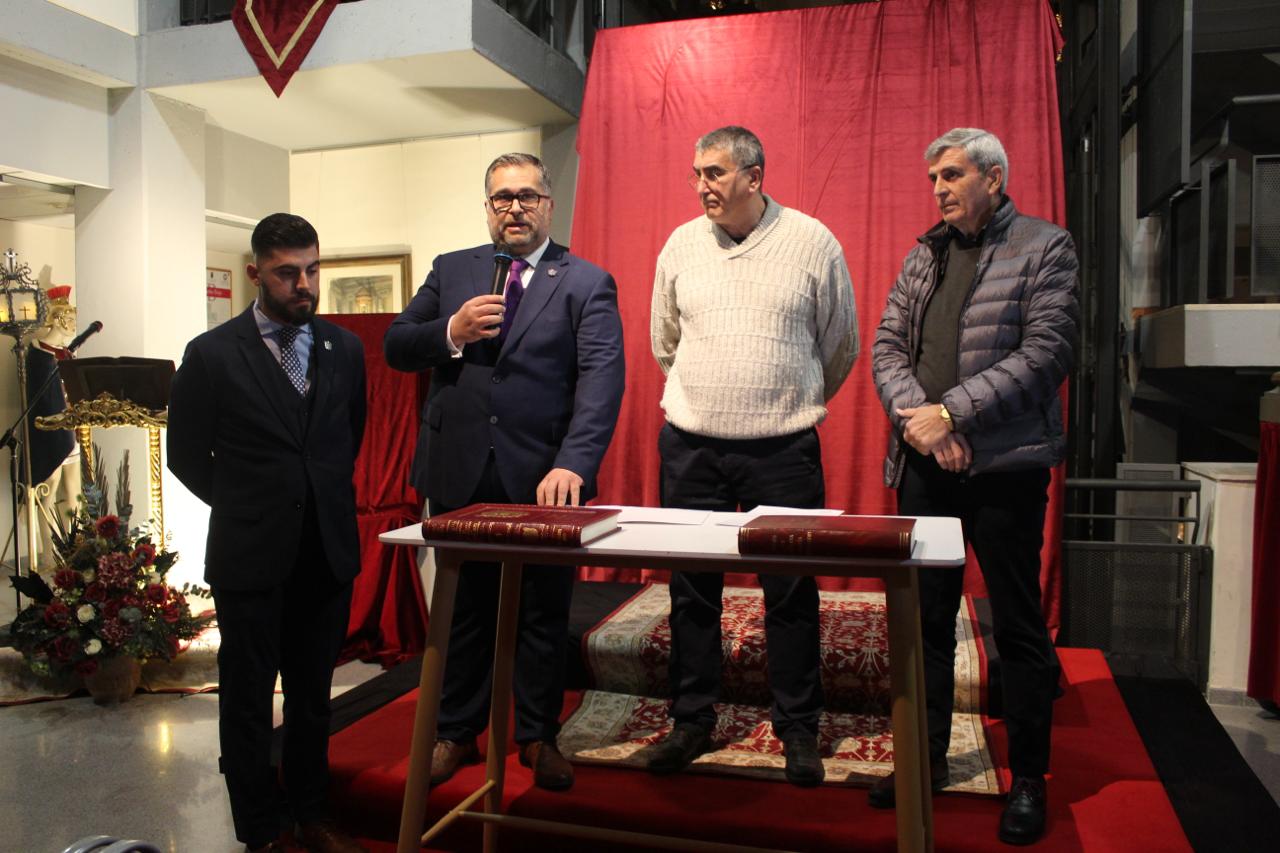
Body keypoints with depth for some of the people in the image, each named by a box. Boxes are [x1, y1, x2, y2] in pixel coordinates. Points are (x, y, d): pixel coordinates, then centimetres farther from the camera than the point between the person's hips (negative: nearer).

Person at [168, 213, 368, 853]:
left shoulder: (345, 350, 5)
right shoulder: (212, 354, -6)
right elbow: (186, 453, 2)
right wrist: (251, 507, 5)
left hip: (329, 553, 3)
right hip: (251, 558, -3)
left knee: (313, 696, 15)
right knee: (247, 701, 9)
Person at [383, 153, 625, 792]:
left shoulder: (586, 284, -1)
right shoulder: (451, 271, 10)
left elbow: (602, 378, -13)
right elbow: (395, 348, 8)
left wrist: (572, 464, -27)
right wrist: (452, 331, -12)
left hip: (543, 478, -2)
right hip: (459, 474, 3)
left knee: (543, 615, 11)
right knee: (462, 610, 14)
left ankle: (538, 736, 29)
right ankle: (456, 733, 32)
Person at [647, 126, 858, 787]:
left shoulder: (813, 242, -2)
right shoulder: (681, 243, 6)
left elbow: (840, 346, 9)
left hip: (784, 451, -2)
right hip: (690, 447, 3)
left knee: (792, 594, 5)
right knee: (691, 590, 9)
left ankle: (798, 730, 21)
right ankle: (692, 721, 25)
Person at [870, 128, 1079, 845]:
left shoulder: (1046, 248, -1)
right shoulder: (924, 257, 14)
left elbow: (1048, 352, -12)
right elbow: (887, 347, 8)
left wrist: (951, 412, -17)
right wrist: (917, 417, -10)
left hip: (1005, 466, -5)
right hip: (923, 465, 5)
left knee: (1019, 625, 5)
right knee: (925, 617, 12)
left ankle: (1029, 779, 21)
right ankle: (927, 757, 27)